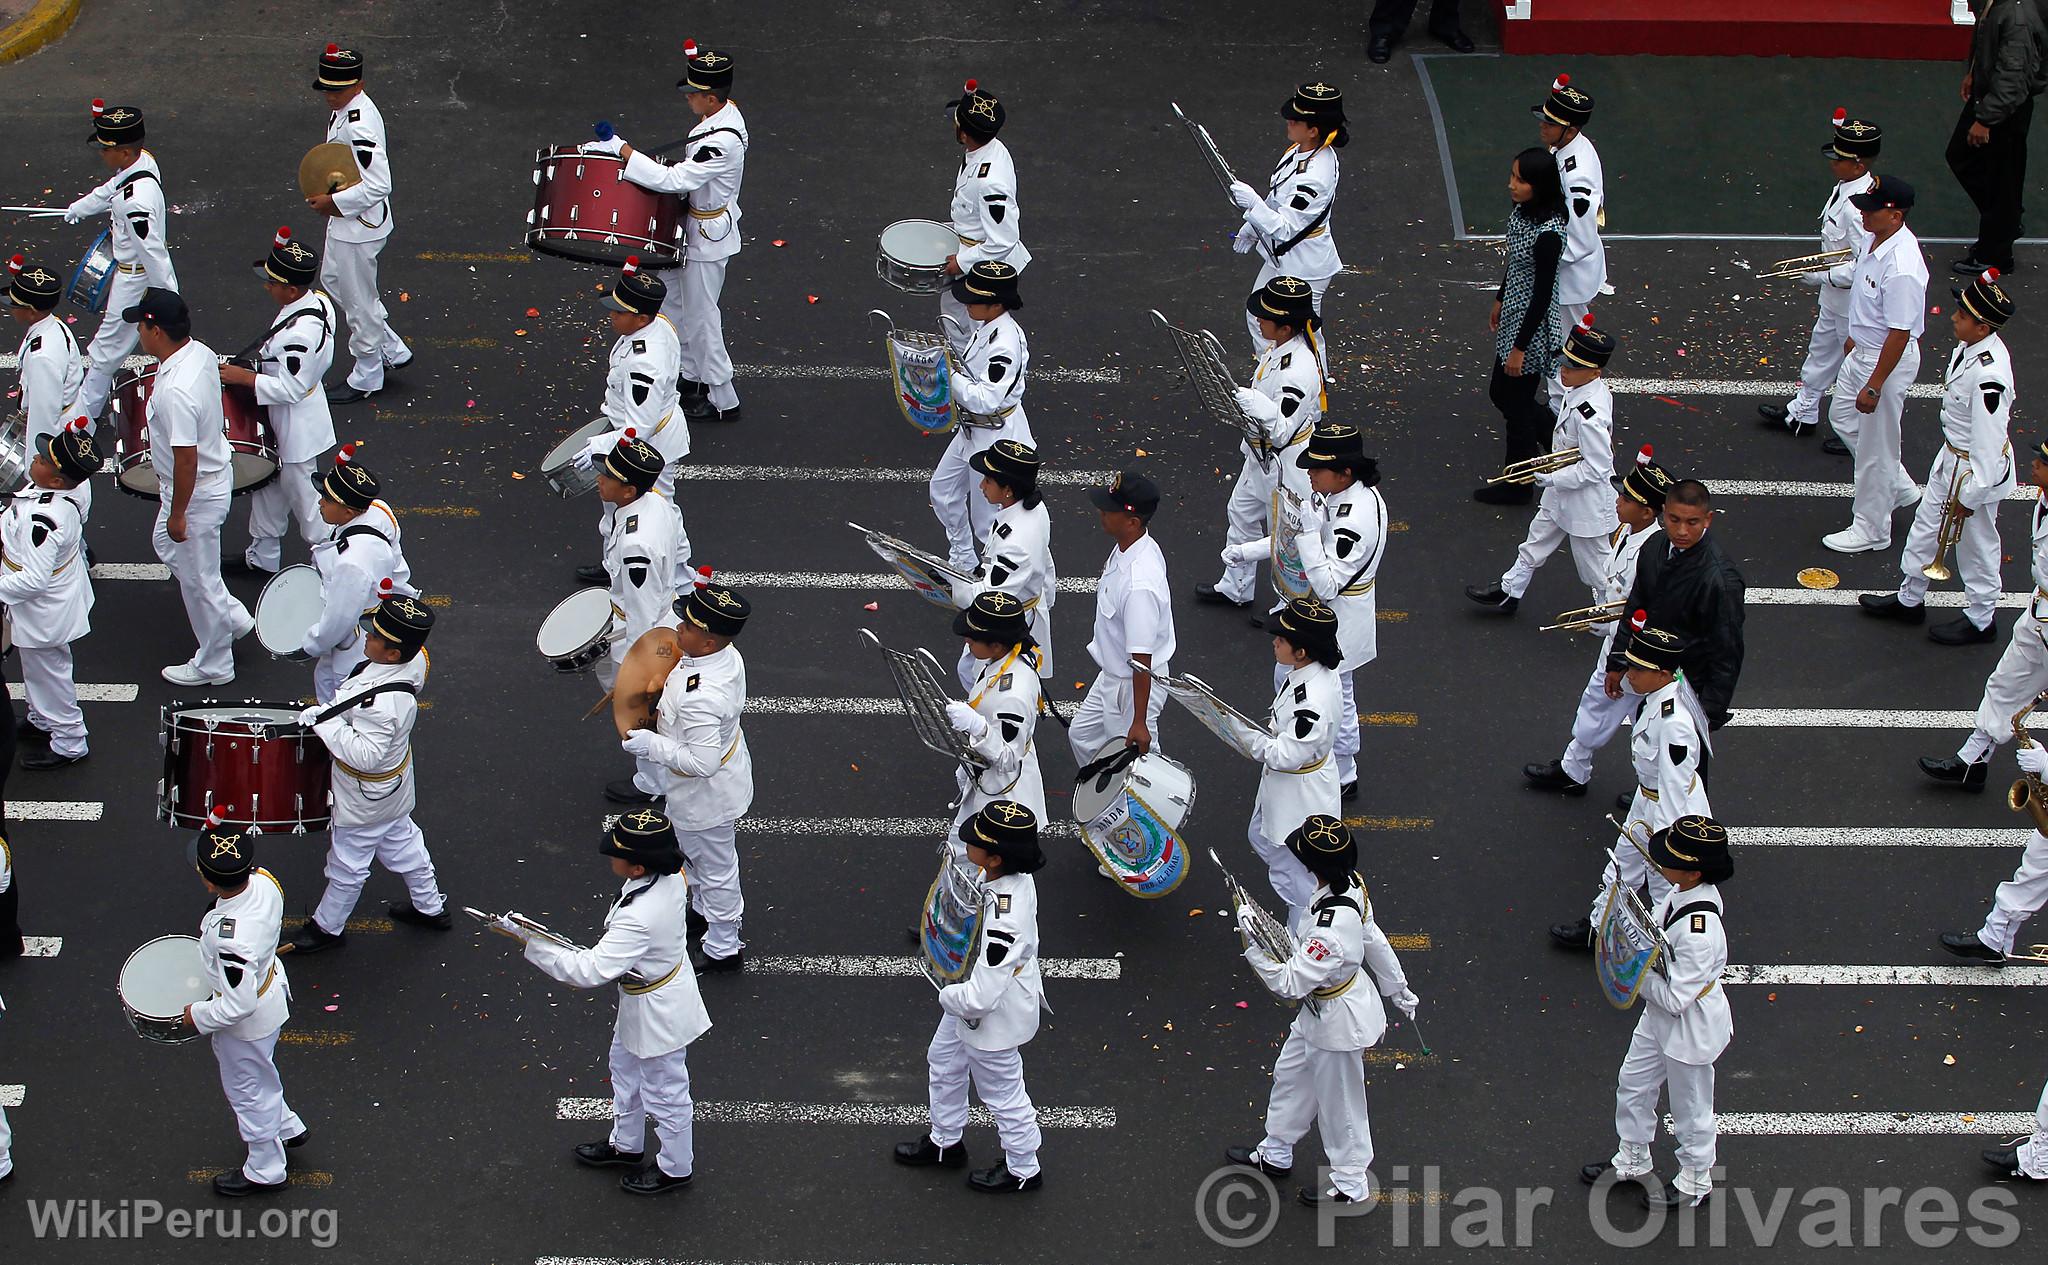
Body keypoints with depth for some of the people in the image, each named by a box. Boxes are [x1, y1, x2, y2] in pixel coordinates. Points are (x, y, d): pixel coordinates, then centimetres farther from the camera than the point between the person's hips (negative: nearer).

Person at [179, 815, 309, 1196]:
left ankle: (265, 1171, 44)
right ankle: (286, 1126, 58)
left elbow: (239, 1004, -34)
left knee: (248, 1090, 20)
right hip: (270, 979, 7)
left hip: (247, 1022, -7)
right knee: (258, 1074, 34)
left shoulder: (231, 938, -44)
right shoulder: (264, 880, -22)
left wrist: (199, 1016, -16)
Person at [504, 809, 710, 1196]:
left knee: (664, 1093, 17)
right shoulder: (670, 878, -17)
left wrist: (530, 941, -36)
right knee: (626, 1070, 31)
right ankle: (626, 1144, 55)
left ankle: (675, 1168, 41)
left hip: (656, 1014, -9)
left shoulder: (638, 918, -41)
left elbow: (590, 971, -40)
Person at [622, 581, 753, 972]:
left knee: (714, 866, 14)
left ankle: (723, 949, 36)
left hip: (705, 796, -9)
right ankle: (701, 908, 58)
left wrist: (651, 745, -27)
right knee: (696, 853, 33)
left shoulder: (700, 698, -43)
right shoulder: (727, 655, -14)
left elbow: (702, 762, -37)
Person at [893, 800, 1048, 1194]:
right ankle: (944, 1144, 55)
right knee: (944, 1063, 31)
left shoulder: (1003, 923, -44)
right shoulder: (1015, 877, -18)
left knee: (1002, 1094, 18)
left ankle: (1023, 1169, 45)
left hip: (994, 1020, -9)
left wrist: (948, 996, -18)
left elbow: (979, 997, -40)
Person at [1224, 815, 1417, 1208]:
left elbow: (1290, 985, -34)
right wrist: (1397, 988, 16)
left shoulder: (1331, 930, -41)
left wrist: (1252, 947, -31)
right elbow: (1373, 939, 2)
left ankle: (1350, 1183, 40)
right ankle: (1275, 1153, 52)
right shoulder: (1351, 885, -15)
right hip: (1319, 1010, 9)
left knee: (1338, 1103, 16)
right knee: (1290, 1076, 28)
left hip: (1338, 1021, -9)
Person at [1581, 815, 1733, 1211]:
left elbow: (1675, 998, -31)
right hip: (1659, 1016, 9)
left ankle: (1696, 1183, 40)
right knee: (1632, 1086, 26)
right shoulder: (1681, 892, -13)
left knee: (1690, 1109, 16)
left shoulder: (1699, 933, -38)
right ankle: (1632, 1162, 48)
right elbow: (1655, 930, 6)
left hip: (1690, 1028, -9)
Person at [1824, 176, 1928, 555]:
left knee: (1875, 448, 6)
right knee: (1844, 420, 26)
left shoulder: (1901, 268, -34)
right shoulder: (1878, 239, -5)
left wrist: (1874, 386, -23)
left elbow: (1899, 333, -28)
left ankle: (1871, 530, 24)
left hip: (1889, 360, -10)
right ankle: (1898, 487, 43)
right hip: (1863, 351, 10)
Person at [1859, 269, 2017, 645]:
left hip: (1976, 469, -9)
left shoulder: (1988, 373, -35)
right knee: (1926, 527, 23)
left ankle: (1980, 619, 33)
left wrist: (1970, 495, -20)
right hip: (1951, 456, 9)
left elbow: (1989, 440, -28)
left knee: (1976, 545, 12)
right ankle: (1909, 599, 42)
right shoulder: (1968, 347, -7)